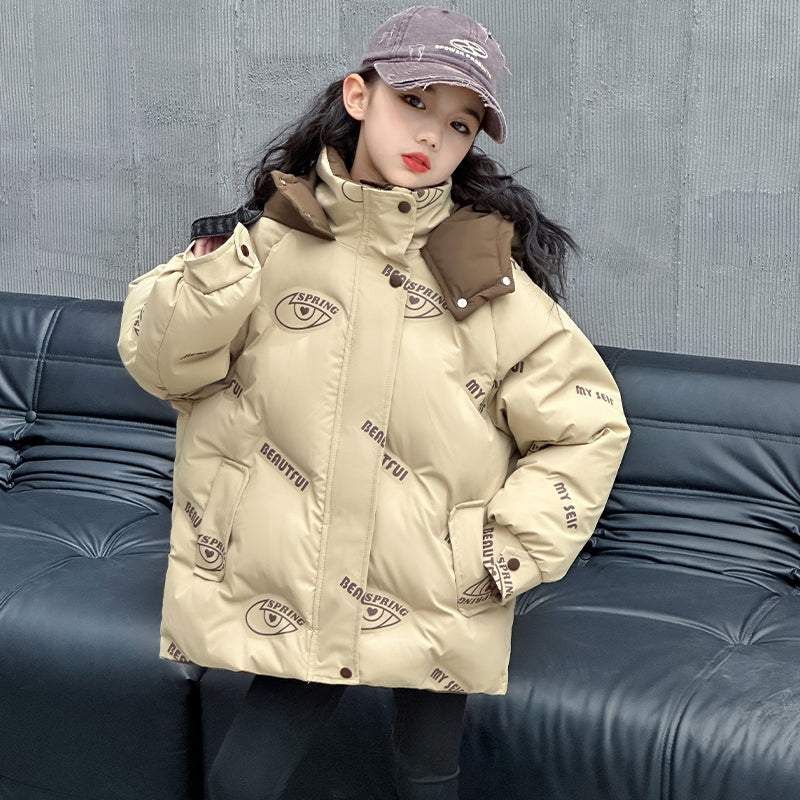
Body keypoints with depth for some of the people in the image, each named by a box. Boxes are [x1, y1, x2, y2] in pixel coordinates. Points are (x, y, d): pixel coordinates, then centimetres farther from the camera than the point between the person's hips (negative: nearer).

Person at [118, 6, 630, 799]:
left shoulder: (485, 268, -7)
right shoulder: (274, 233, -3)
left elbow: (588, 425, -1)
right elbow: (160, 362, 1)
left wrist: (509, 554, -7)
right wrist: (220, 262, -16)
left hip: (436, 610, -1)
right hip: (295, 598, 1)